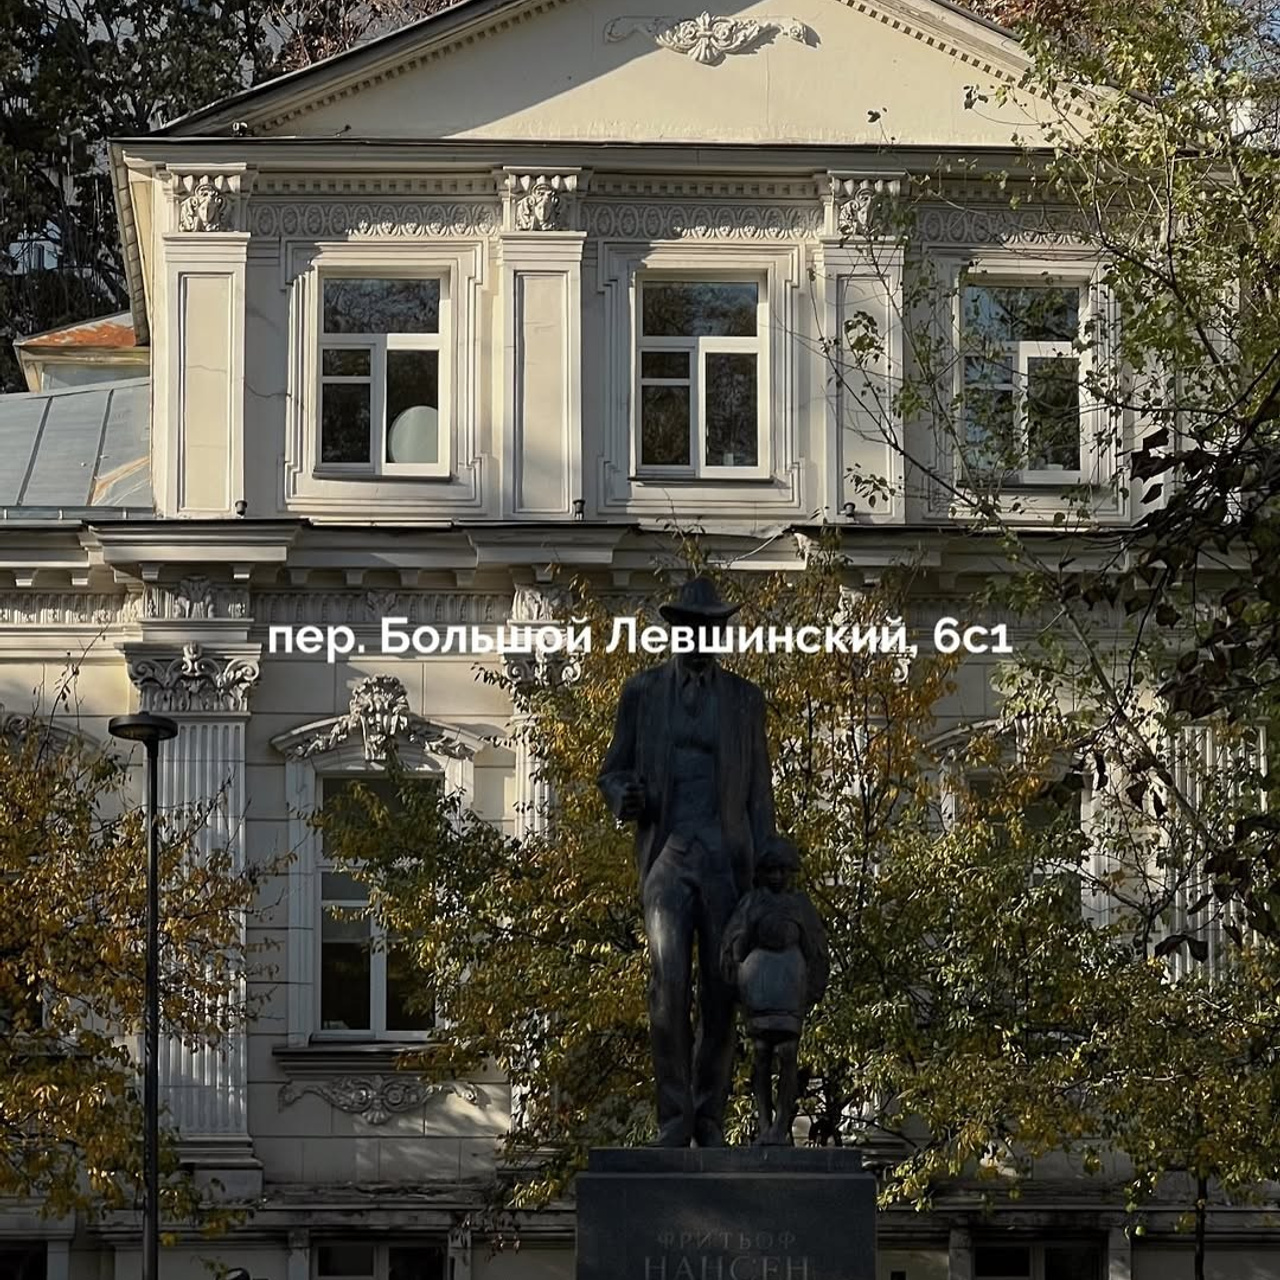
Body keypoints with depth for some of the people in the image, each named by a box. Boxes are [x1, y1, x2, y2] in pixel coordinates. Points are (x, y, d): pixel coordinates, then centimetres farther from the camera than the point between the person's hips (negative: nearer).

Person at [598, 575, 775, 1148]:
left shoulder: (745, 699, 9)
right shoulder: (641, 692, 6)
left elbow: (758, 793, 9)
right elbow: (613, 773, 10)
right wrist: (624, 798, -17)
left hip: (726, 858, 1)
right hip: (667, 856, -1)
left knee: (720, 994, 0)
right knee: (668, 983, -19)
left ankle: (709, 1120, 12)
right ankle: (674, 1117, -11)